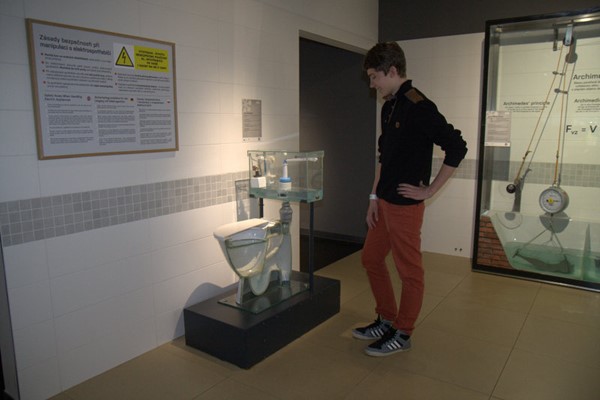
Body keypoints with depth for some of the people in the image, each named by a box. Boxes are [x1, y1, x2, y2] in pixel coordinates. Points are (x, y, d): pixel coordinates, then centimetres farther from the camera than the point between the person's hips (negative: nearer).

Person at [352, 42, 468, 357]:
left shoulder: (418, 107, -16)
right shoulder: (389, 107, 12)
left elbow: (456, 147, -20)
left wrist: (429, 190, -15)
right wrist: (374, 197, 13)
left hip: (406, 205, -10)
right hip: (384, 202, 10)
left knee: (409, 271, 6)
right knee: (371, 259, 17)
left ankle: (402, 333, 22)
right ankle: (386, 320, 33)